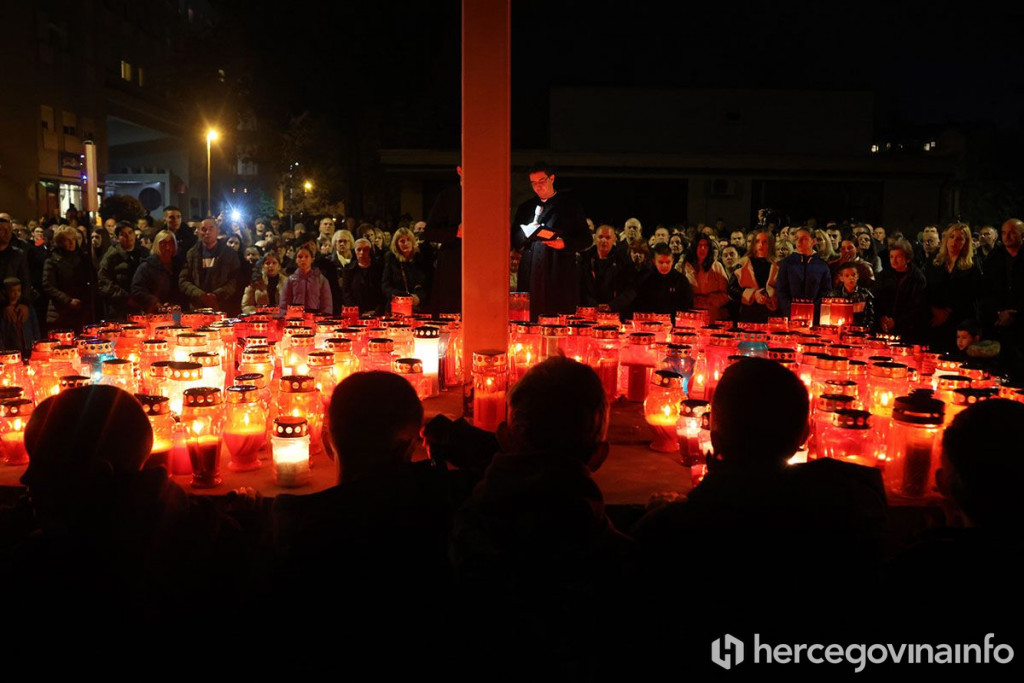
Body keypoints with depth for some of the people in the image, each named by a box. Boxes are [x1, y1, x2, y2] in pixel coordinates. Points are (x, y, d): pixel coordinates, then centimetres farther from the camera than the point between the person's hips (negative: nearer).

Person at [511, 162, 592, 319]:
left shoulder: (570, 204, 9)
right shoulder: (525, 208, 19)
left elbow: (586, 239, 7)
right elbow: (514, 242, 16)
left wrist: (565, 243, -11)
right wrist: (527, 232, -4)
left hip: (561, 278, -2)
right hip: (531, 277, 3)